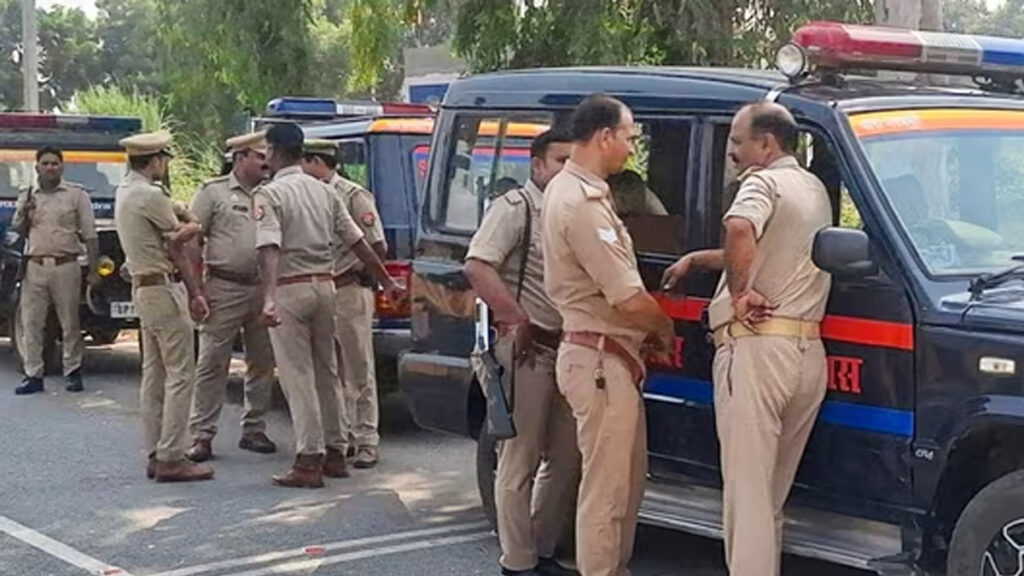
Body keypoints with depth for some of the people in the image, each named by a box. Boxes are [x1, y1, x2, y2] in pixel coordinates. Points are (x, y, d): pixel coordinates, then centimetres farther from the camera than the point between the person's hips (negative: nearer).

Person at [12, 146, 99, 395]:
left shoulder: (77, 194, 4)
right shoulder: (27, 196, 14)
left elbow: (90, 235, 2)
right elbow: (18, 230, 16)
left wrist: (93, 270, -4)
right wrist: (24, 214, -6)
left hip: (66, 266, -3)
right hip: (34, 267, 3)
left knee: (70, 323, 2)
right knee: (31, 323, 2)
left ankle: (72, 373, 11)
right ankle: (33, 375, 8)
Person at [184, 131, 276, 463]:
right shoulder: (213, 192, 0)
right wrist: (196, 288, -10)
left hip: (263, 289, 5)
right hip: (225, 289, -5)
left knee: (262, 364, 10)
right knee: (212, 364, -4)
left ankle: (254, 430, 21)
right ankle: (201, 436, 0)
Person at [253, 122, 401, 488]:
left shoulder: (269, 194, -9)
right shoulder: (324, 191, 10)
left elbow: (269, 249, -23)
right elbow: (357, 241, 12)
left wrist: (268, 299, -32)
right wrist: (387, 282, 18)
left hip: (289, 289, -6)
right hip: (325, 286, 6)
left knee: (298, 376, -4)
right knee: (326, 372, 14)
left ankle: (309, 461, -5)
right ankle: (335, 453, 20)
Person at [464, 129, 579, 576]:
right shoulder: (515, 207, -6)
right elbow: (477, 266, -18)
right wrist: (517, 320, -22)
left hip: (566, 347, 8)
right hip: (527, 347, -8)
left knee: (565, 460, 12)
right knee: (522, 460, -3)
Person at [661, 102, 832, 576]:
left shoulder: (764, 182, -5)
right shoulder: (815, 189, 21)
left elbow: (740, 230, -29)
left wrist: (738, 293, -18)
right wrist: (696, 260, 31)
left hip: (756, 349, -8)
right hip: (807, 352, 9)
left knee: (747, 493, -6)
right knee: (772, 493, 16)